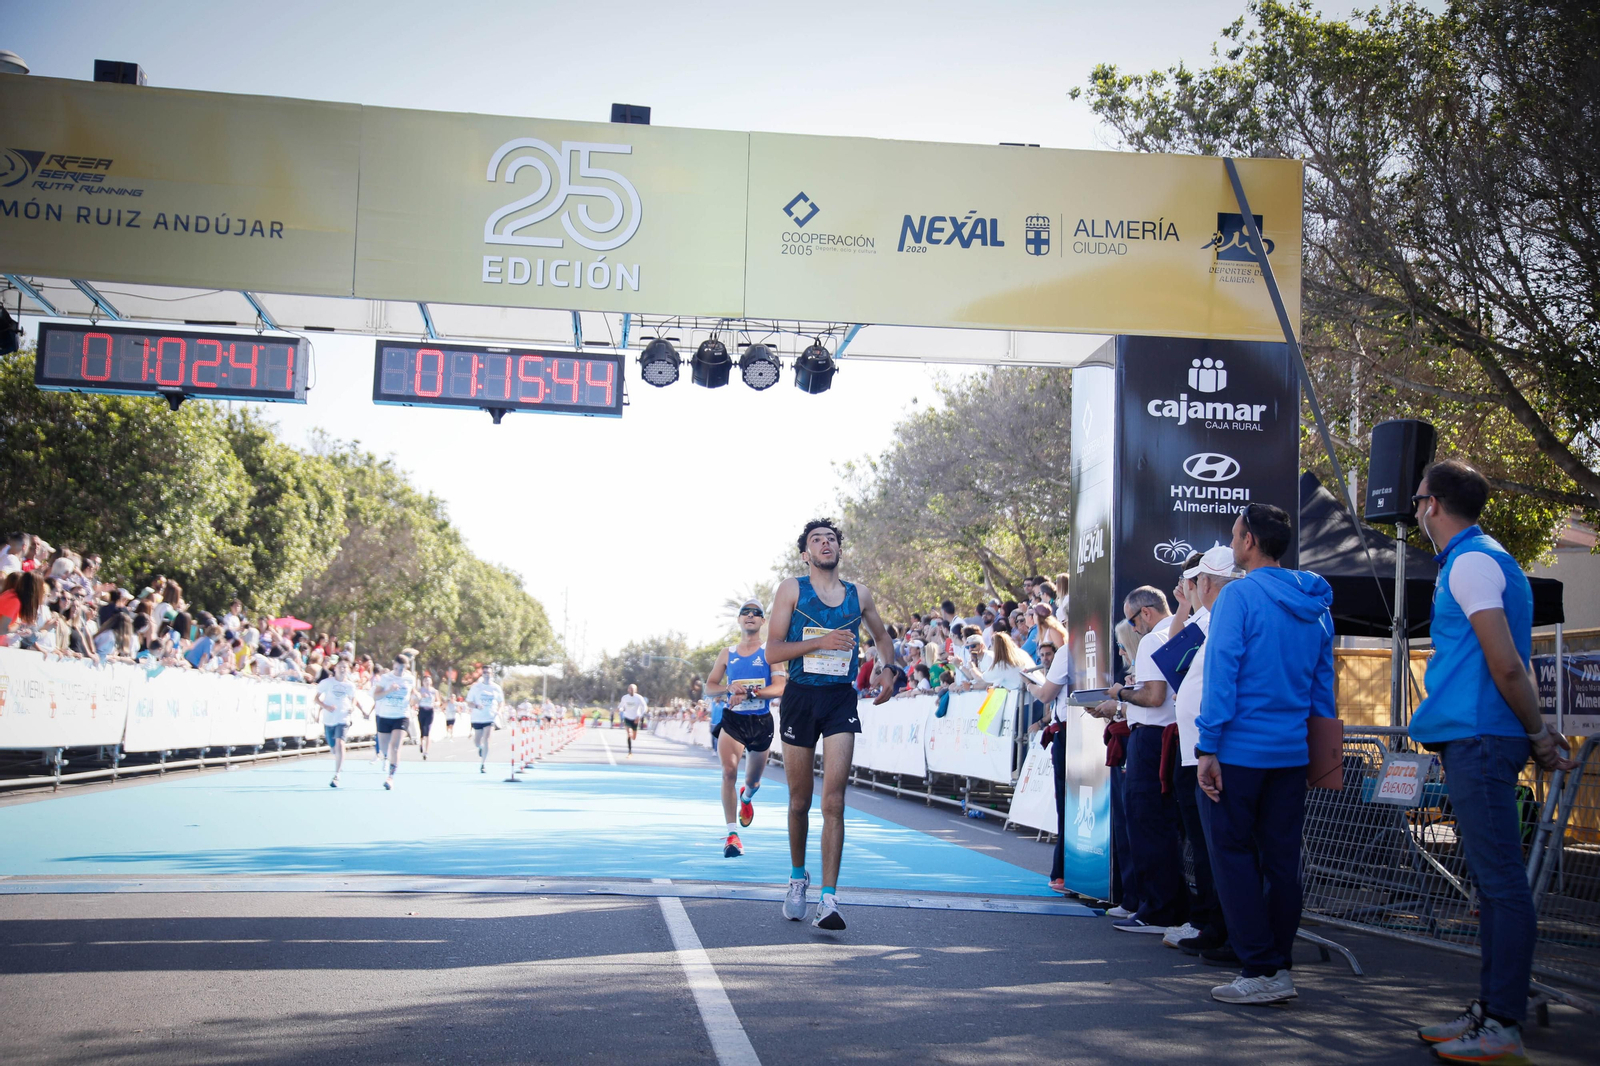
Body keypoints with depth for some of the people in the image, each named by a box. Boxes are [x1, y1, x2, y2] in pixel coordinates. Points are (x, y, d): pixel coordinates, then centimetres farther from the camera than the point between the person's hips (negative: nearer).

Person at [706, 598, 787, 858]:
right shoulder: (727, 654, 8)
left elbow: (779, 688, -11)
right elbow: (710, 685, 10)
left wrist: (749, 693, -23)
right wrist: (729, 687, -11)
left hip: (762, 722, 0)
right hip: (733, 720, 0)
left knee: (753, 780, 14)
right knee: (729, 770, -21)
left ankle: (747, 797, 53)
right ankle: (732, 834, -18)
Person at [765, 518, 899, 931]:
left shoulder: (859, 595, 9)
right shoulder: (792, 589, 1)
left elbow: (883, 637, 27)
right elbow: (772, 652, -6)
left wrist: (888, 668, 7)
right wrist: (822, 641, -18)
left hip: (841, 700, 1)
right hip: (800, 697, 0)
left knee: (833, 799, -11)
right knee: (800, 800, 10)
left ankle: (828, 898, -14)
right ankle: (798, 877, 33)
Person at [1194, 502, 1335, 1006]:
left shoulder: (1239, 596, -11)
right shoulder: (1316, 604, 11)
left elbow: (1220, 676, -15)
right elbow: (1324, 682, 14)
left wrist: (1208, 748, -13)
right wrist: (1323, 748, 19)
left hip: (1240, 751, -7)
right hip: (1293, 752, 7)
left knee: (1233, 856, 1)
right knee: (1281, 859, 11)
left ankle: (1261, 970, 0)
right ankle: (1280, 967, 16)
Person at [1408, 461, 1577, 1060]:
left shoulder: (1471, 562, -11)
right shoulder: (1481, 558, 21)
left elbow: (1505, 665, -16)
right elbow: (1507, 665, 20)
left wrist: (1538, 734, -7)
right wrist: (1539, 733, 15)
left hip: (1478, 740, -11)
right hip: (1473, 741, 11)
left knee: (1500, 882, -8)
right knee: (1493, 882, 12)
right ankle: (1489, 1011, 19)